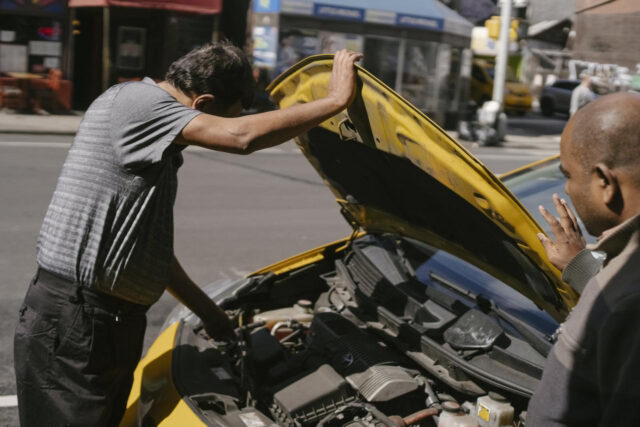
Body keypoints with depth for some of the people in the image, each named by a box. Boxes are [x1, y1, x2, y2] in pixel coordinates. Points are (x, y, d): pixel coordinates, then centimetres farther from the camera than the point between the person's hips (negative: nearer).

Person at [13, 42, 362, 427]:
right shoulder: (134, 100, -14)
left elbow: (150, 247, 20)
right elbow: (244, 136, -27)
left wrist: (207, 310, 23)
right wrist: (337, 99, -17)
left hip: (110, 322, 10)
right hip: (72, 326, -10)